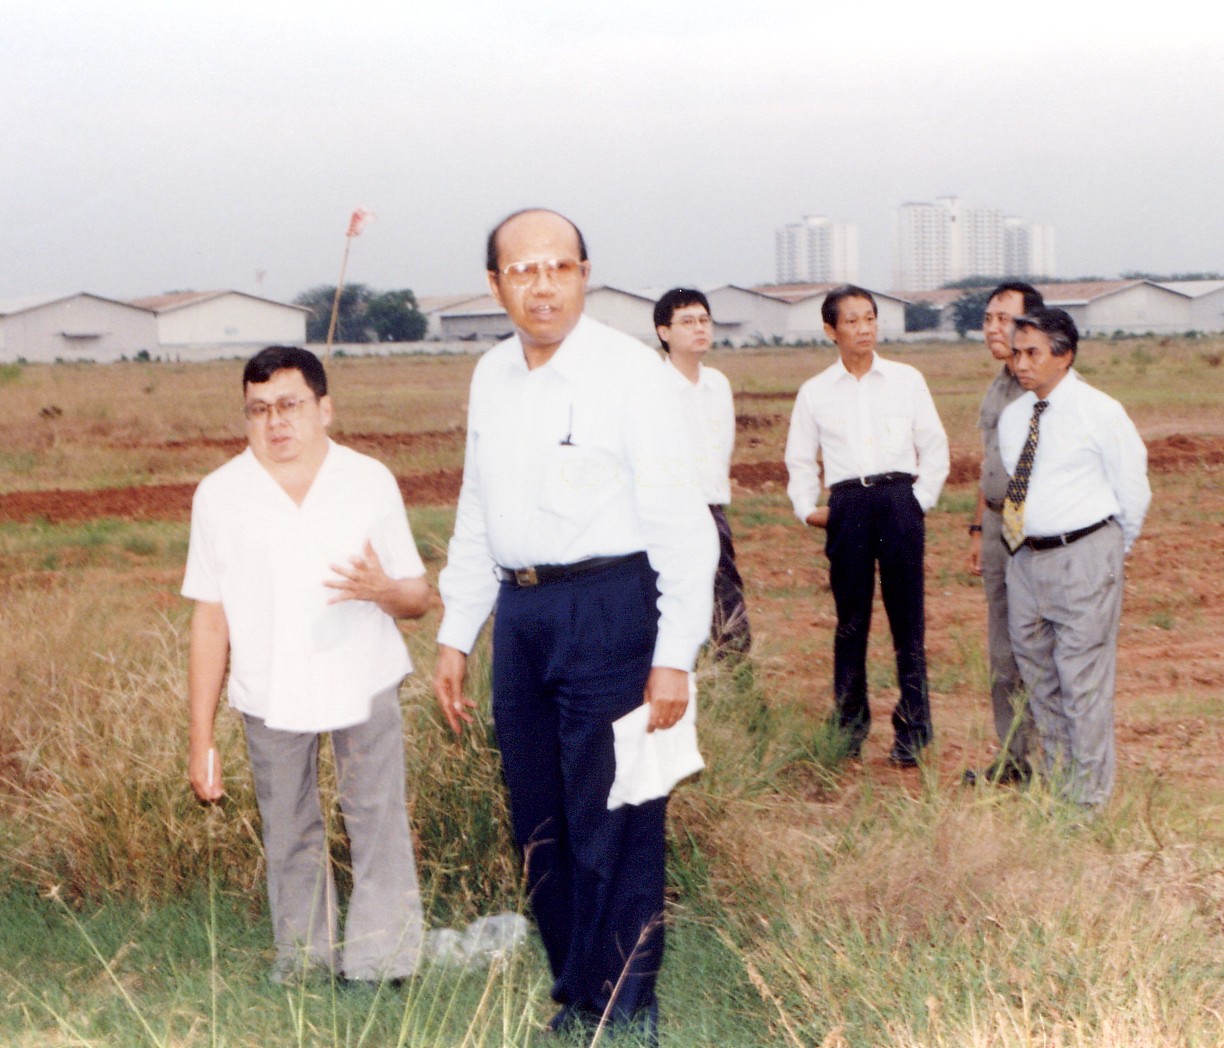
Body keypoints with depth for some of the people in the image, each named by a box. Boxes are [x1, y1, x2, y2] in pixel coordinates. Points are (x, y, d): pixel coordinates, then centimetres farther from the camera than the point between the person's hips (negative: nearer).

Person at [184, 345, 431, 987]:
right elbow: (210, 622, 0)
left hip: (364, 685, 0)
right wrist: (202, 738, -1)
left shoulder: (371, 482, -1)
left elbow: (419, 597, 2)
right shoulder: (220, 495, -3)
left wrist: (384, 590, -23)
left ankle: (380, 968, 8)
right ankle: (304, 953, 26)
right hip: (269, 694, 0)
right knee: (287, 830, 9)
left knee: (378, 822, -2)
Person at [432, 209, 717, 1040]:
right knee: (540, 823, 13)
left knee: (615, 828, -2)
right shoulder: (492, 376, 12)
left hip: (609, 610, -7)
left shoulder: (629, 372, -8)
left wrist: (674, 656, -15)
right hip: (520, 611, 7)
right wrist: (455, 636, 17)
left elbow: (681, 523, -10)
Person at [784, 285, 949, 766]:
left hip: (898, 498, -1)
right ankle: (849, 726, 15)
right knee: (850, 620, 5)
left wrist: (921, 500, 1)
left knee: (907, 619, 0)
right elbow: (800, 459, 17)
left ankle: (911, 731, 7)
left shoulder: (906, 380, 7)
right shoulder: (815, 392, 9)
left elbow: (934, 446, 10)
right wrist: (807, 509, 6)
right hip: (847, 505, 1)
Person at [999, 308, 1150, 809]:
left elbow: (1132, 488, -1)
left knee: (1083, 681, -4)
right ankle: (1054, 781, 29)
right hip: (1026, 558, 6)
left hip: (1084, 557, -6)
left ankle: (1088, 798, 6)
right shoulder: (1012, 417, 9)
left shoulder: (1101, 412, -7)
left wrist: (1112, 550, 7)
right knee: (1038, 677, 15)